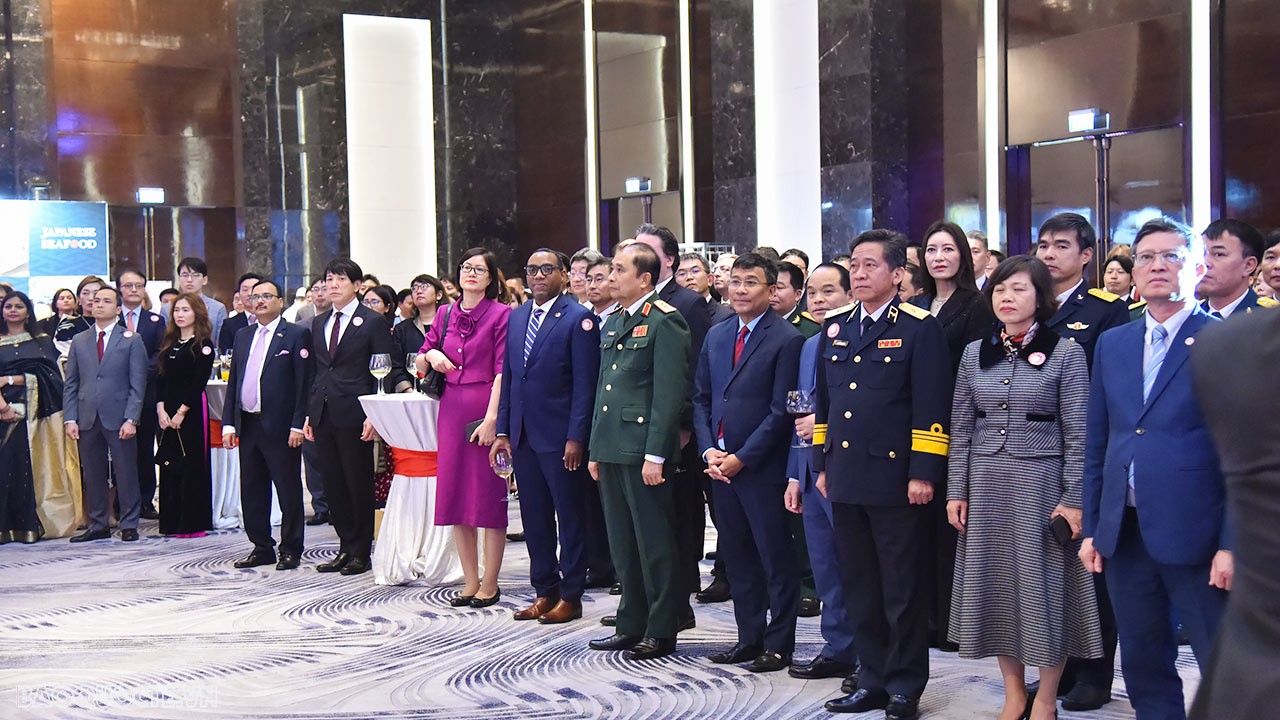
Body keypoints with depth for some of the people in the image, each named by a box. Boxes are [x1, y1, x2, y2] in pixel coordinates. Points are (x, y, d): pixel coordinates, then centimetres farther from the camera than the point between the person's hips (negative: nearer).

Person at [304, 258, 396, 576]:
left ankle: (361, 552, 11)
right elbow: (315, 370, 18)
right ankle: (346, 547, 18)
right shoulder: (318, 323, 16)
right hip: (323, 415, 6)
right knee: (333, 485, 8)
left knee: (359, 485, 1)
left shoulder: (374, 322, -2)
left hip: (354, 416, -6)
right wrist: (309, 413, 11)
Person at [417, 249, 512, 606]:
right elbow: (420, 366, 20)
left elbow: (502, 371, -11)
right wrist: (430, 354, -3)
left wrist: (491, 418, -18)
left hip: (486, 410, -6)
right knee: (455, 495, 7)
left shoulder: (501, 314, -4)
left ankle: (490, 584, 8)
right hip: (452, 409, 6)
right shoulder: (446, 315, 12)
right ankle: (470, 582, 17)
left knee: (488, 495, -1)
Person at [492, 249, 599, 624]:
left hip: (561, 438, -7)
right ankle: (544, 591, 23)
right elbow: (508, 378, 15)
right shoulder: (516, 317, 13)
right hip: (523, 436, 7)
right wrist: (503, 431, 10)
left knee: (571, 519, 4)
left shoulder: (578, 318, -8)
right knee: (534, 519, 12)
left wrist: (576, 438, -16)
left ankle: (570, 596, 13)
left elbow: (585, 383, -11)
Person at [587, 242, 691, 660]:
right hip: (612, 451, 9)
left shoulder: (664, 321, -9)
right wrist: (596, 448, 17)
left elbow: (670, 393, -15)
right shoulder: (613, 323, 17)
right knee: (623, 545, 14)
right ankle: (631, 624, 23)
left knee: (655, 545, 0)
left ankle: (661, 631, 8)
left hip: (643, 452, -9)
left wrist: (655, 454, -18)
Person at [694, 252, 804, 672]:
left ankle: (779, 645, 11)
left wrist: (742, 458, -14)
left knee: (776, 559, 2)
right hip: (720, 463, 7)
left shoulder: (787, 340, -9)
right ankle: (749, 638, 23)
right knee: (736, 558, 13)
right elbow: (701, 398, 14)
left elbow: (781, 412, -12)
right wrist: (708, 450, 0)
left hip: (763, 467, -7)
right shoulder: (716, 336, 12)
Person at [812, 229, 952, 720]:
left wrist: (923, 474, -14)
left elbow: (931, 408, -10)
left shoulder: (921, 329, -6)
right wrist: (822, 464, 13)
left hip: (895, 480, -6)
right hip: (845, 478, 6)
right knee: (860, 588, 12)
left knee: (902, 589, 4)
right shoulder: (835, 327, 12)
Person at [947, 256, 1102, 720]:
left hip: (1041, 481, -4)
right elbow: (961, 429, 9)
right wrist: (956, 490, 3)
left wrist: (1073, 499, -10)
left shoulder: (1065, 353, -3)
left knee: (1044, 584, 1)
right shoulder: (975, 353, 7)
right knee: (994, 582, 7)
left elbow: (1077, 434, -5)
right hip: (986, 483, 4)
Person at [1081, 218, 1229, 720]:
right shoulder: (1112, 344, 12)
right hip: (1124, 533, 5)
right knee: (1144, 667, 14)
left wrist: (1233, 544, -13)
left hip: (1195, 534, -5)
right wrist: (1091, 527, 11)